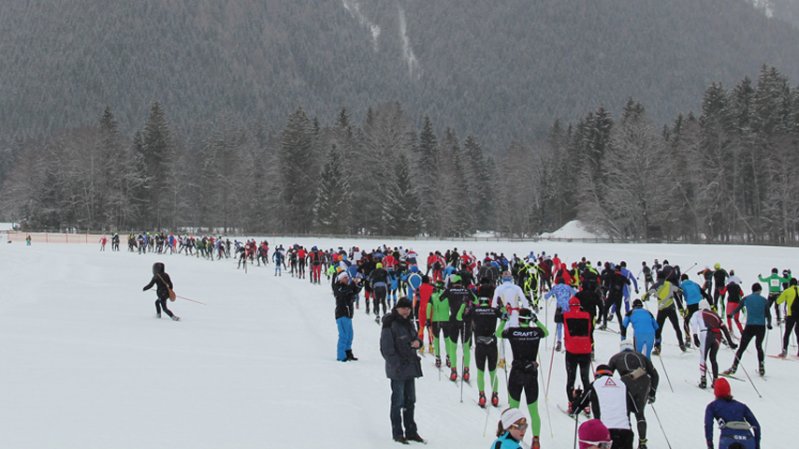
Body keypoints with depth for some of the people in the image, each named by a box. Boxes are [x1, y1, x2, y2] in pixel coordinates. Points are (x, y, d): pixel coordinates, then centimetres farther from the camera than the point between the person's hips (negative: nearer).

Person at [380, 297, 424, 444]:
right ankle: (397, 433, 8)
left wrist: (417, 342, -2)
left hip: (410, 368, 8)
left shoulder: (409, 323, 11)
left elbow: (415, 338, 22)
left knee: (410, 401, 12)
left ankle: (411, 431, 20)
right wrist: (397, 365, -19)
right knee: (398, 402, 0)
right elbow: (386, 349, -15)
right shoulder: (390, 324, -13)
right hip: (397, 370, -8)